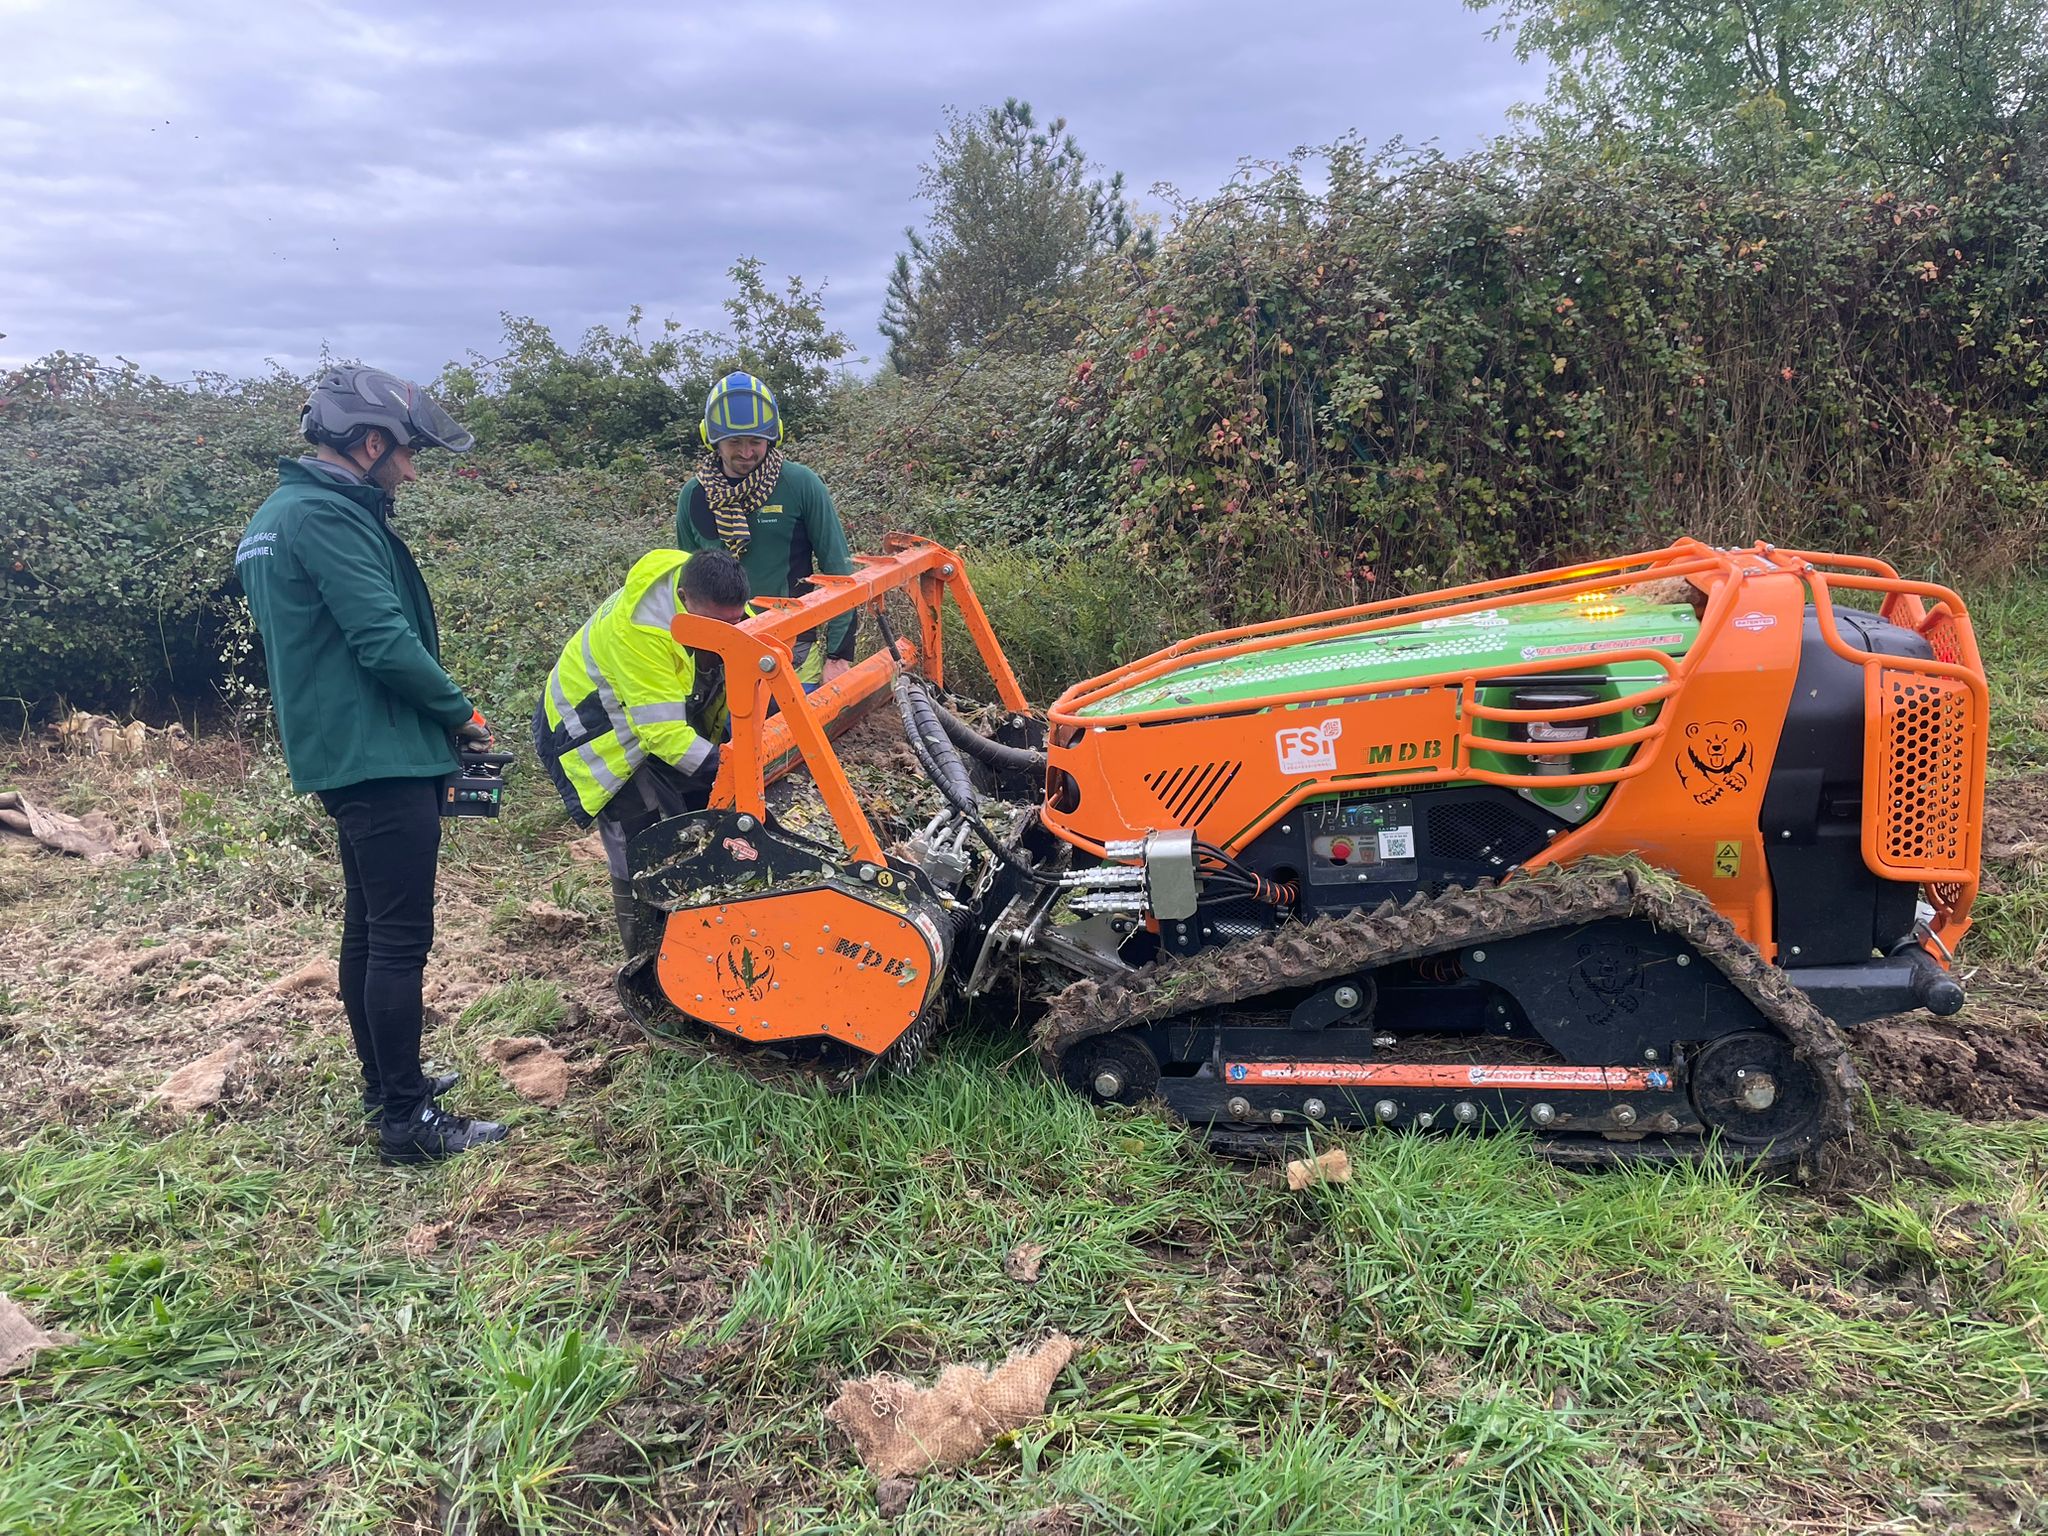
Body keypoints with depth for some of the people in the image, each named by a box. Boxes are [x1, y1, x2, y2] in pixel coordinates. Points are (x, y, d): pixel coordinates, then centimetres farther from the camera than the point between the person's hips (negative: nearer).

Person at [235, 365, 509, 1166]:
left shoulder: (277, 512, 16)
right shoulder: (328, 517, -17)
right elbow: (384, 641, -22)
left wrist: (436, 710, 16)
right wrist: (460, 710, -7)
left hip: (339, 754, 11)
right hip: (380, 759, -11)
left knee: (369, 928, 18)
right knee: (401, 940, -5)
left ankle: (386, 1083, 30)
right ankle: (407, 1121, 1)